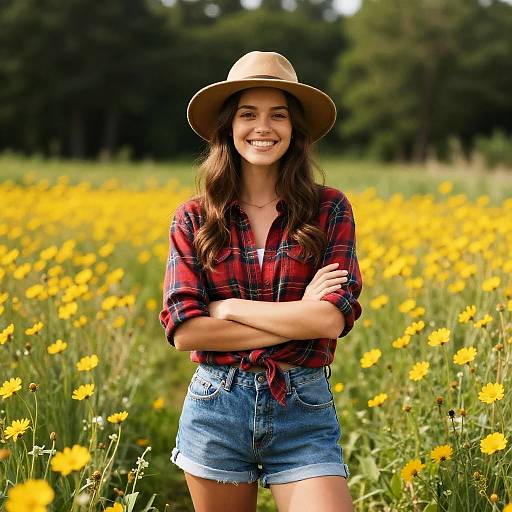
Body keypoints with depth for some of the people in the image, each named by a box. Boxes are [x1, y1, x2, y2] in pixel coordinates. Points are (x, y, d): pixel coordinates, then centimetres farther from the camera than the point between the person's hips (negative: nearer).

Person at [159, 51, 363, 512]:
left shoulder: (330, 209, -1)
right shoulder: (193, 219, 1)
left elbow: (333, 318, -12)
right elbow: (183, 330, -9)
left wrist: (226, 306, -10)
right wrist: (296, 319, -12)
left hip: (304, 410, -1)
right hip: (216, 406, 1)